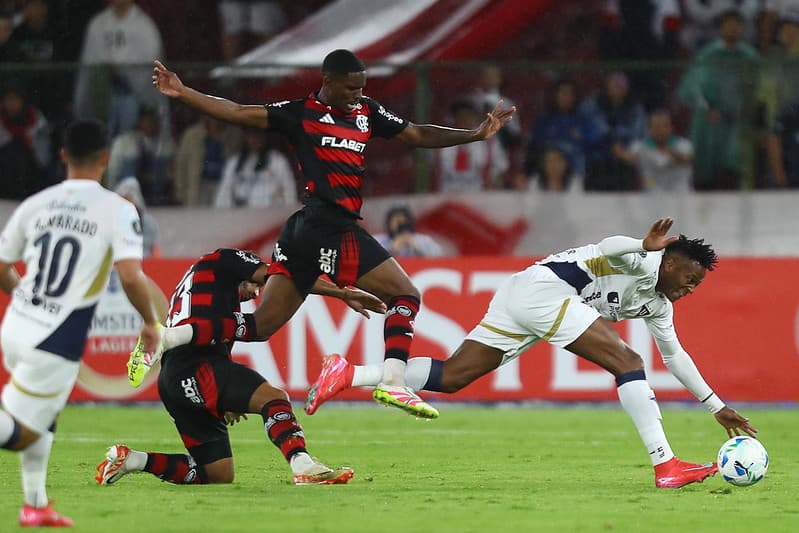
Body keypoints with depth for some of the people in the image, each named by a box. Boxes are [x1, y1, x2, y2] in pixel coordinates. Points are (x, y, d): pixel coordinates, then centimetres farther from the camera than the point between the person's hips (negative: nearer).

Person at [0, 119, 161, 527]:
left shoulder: (35, 204, 6)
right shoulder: (117, 210, -8)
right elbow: (131, 278, -18)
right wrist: (150, 321, 0)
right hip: (56, 342, -6)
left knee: (43, 416, 27)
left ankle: (35, 504, 28)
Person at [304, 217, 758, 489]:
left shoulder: (659, 304, 25)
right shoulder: (646, 262, -4)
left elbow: (676, 356, 35)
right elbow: (609, 248, -25)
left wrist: (717, 406, 34)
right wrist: (644, 246, -47)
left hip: (520, 296, 10)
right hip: (542, 288, -10)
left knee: (451, 377, 1)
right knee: (627, 362, -15)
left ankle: (347, 375, -4)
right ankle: (667, 467, -22)